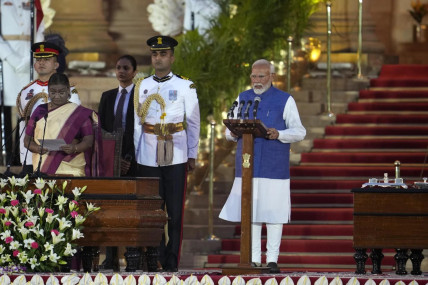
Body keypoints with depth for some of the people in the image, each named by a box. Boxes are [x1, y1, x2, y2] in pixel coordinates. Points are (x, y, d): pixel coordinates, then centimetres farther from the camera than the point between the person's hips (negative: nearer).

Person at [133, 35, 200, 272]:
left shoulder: (185, 86, 3)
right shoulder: (142, 86, 10)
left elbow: (193, 123, 5)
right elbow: (137, 123, 11)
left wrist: (192, 156, 2)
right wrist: (133, 155, 7)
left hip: (175, 158, -2)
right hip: (148, 159, 2)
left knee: (175, 212, -1)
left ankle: (172, 261, 3)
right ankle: (156, 259, 7)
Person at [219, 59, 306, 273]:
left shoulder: (285, 100, 4)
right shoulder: (242, 99, 14)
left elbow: (299, 132, 0)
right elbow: (230, 133, 14)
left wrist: (278, 134, -19)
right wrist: (232, 133, -10)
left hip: (274, 167, -3)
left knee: (273, 212, -3)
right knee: (250, 212, 3)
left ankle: (272, 259, 2)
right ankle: (253, 259, 8)